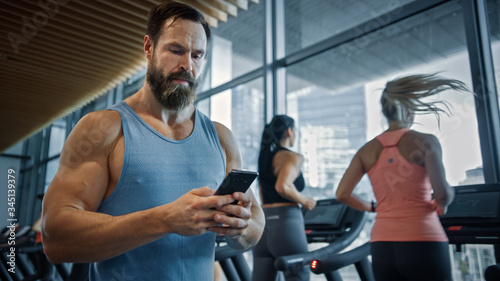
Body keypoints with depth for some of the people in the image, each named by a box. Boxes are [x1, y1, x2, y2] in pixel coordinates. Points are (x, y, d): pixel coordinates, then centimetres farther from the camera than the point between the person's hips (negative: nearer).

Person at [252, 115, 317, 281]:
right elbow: (283, 187, -22)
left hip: (263, 222, 7)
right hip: (286, 222, -7)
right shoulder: (293, 157, -6)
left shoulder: (264, 157, 18)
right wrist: (305, 201, -7)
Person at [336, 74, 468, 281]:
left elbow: (342, 194, 3)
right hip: (423, 242, -3)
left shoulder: (367, 150, 7)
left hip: (383, 245, 4)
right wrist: (442, 205, 10)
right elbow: (443, 194, -13)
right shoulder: (425, 141, -4)